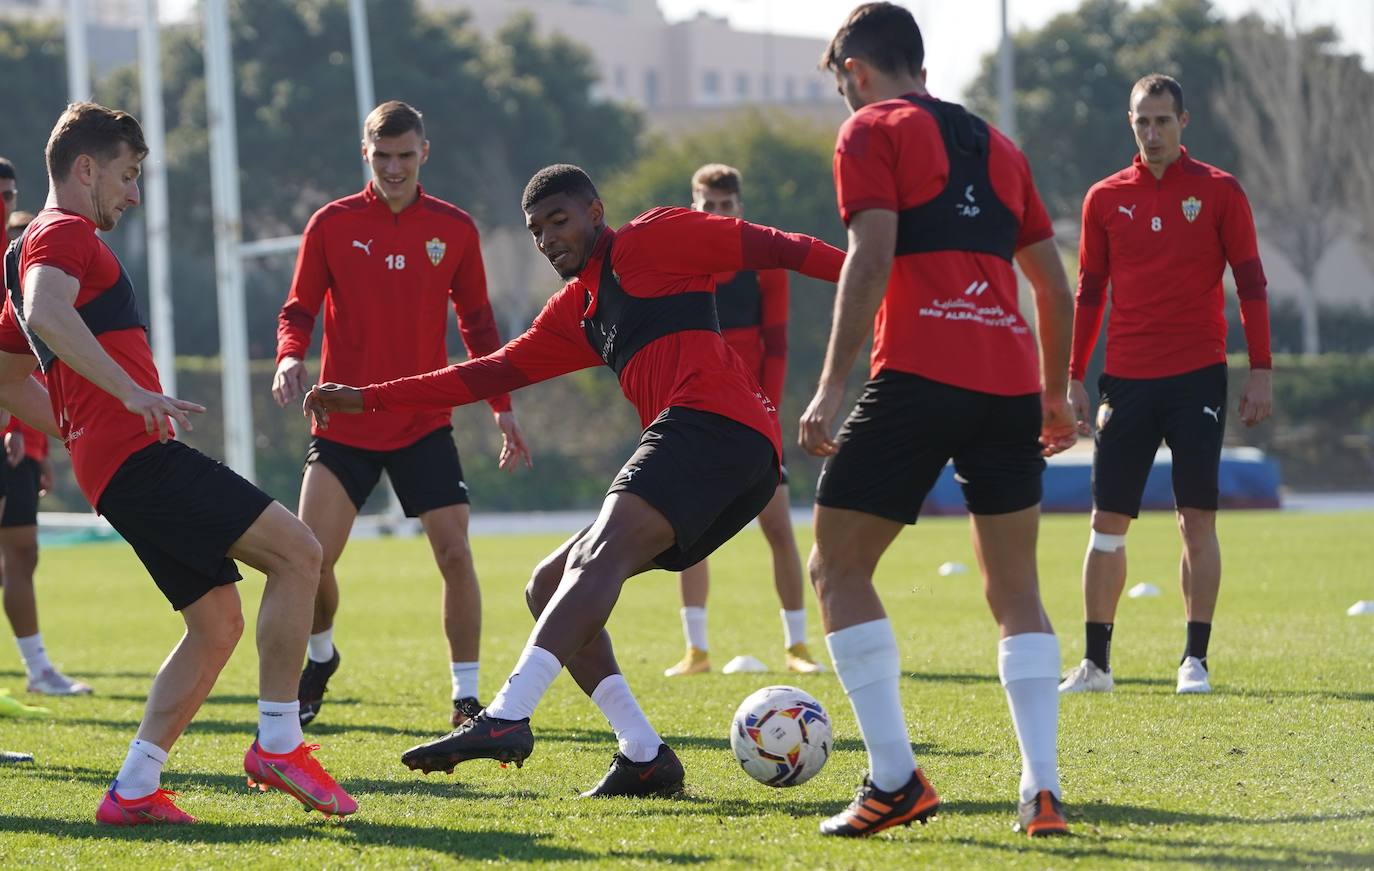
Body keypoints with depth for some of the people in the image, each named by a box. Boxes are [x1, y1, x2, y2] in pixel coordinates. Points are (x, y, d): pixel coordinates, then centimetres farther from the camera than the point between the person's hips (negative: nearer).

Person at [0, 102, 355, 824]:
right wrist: (132, 393, -33)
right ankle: (278, 744, -14)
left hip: (110, 464, 11)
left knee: (217, 622, 8)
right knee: (297, 552, -14)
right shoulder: (66, 233, -5)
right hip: (140, 455, -11)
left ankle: (134, 789, 1)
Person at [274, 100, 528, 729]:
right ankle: (320, 657, 25)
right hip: (344, 422, 0)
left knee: (455, 554, -9)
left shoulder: (454, 229, 3)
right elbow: (298, 311, 3)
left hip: (425, 424, 1)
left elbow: (477, 324, 11)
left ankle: (466, 698, 3)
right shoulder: (332, 224, 0)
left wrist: (501, 406, 5)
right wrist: (291, 358, -18)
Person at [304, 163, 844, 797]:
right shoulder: (573, 311, 30)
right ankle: (644, 757, -5)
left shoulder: (650, 241, 7)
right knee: (548, 587, 8)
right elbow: (495, 371, 31)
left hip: (713, 420, -10)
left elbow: (768, 246, 3)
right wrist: (368, 399, 29)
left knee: (600, 555, -27)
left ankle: (505, 720, -45)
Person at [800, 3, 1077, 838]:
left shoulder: (873, 130, 5)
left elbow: (873, 255, -9)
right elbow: (1054, 279, 22)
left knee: (838, 566, 5)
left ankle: (895, 778, -4)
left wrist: (831, 387, -11)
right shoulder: (995, 145, 23)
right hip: (1010, 381, 6)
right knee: (1016, 589, 13)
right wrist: (1056, 393, 31)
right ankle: (1043, 789, 1)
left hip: (919, 376, -6)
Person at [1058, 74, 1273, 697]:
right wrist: (1074, 379, 7)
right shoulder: (1106, 198, 8)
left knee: (1197, 518, -4)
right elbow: (1089, 292, 12)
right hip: (1126, 380, 2)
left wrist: (1260, 372, -4)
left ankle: (1195, 661, 2)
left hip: (1197, 377, -2)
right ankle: (1095, 663, 7)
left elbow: (1250, 284, 2)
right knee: (1108, 521, 1)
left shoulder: (1219, 192, 2)